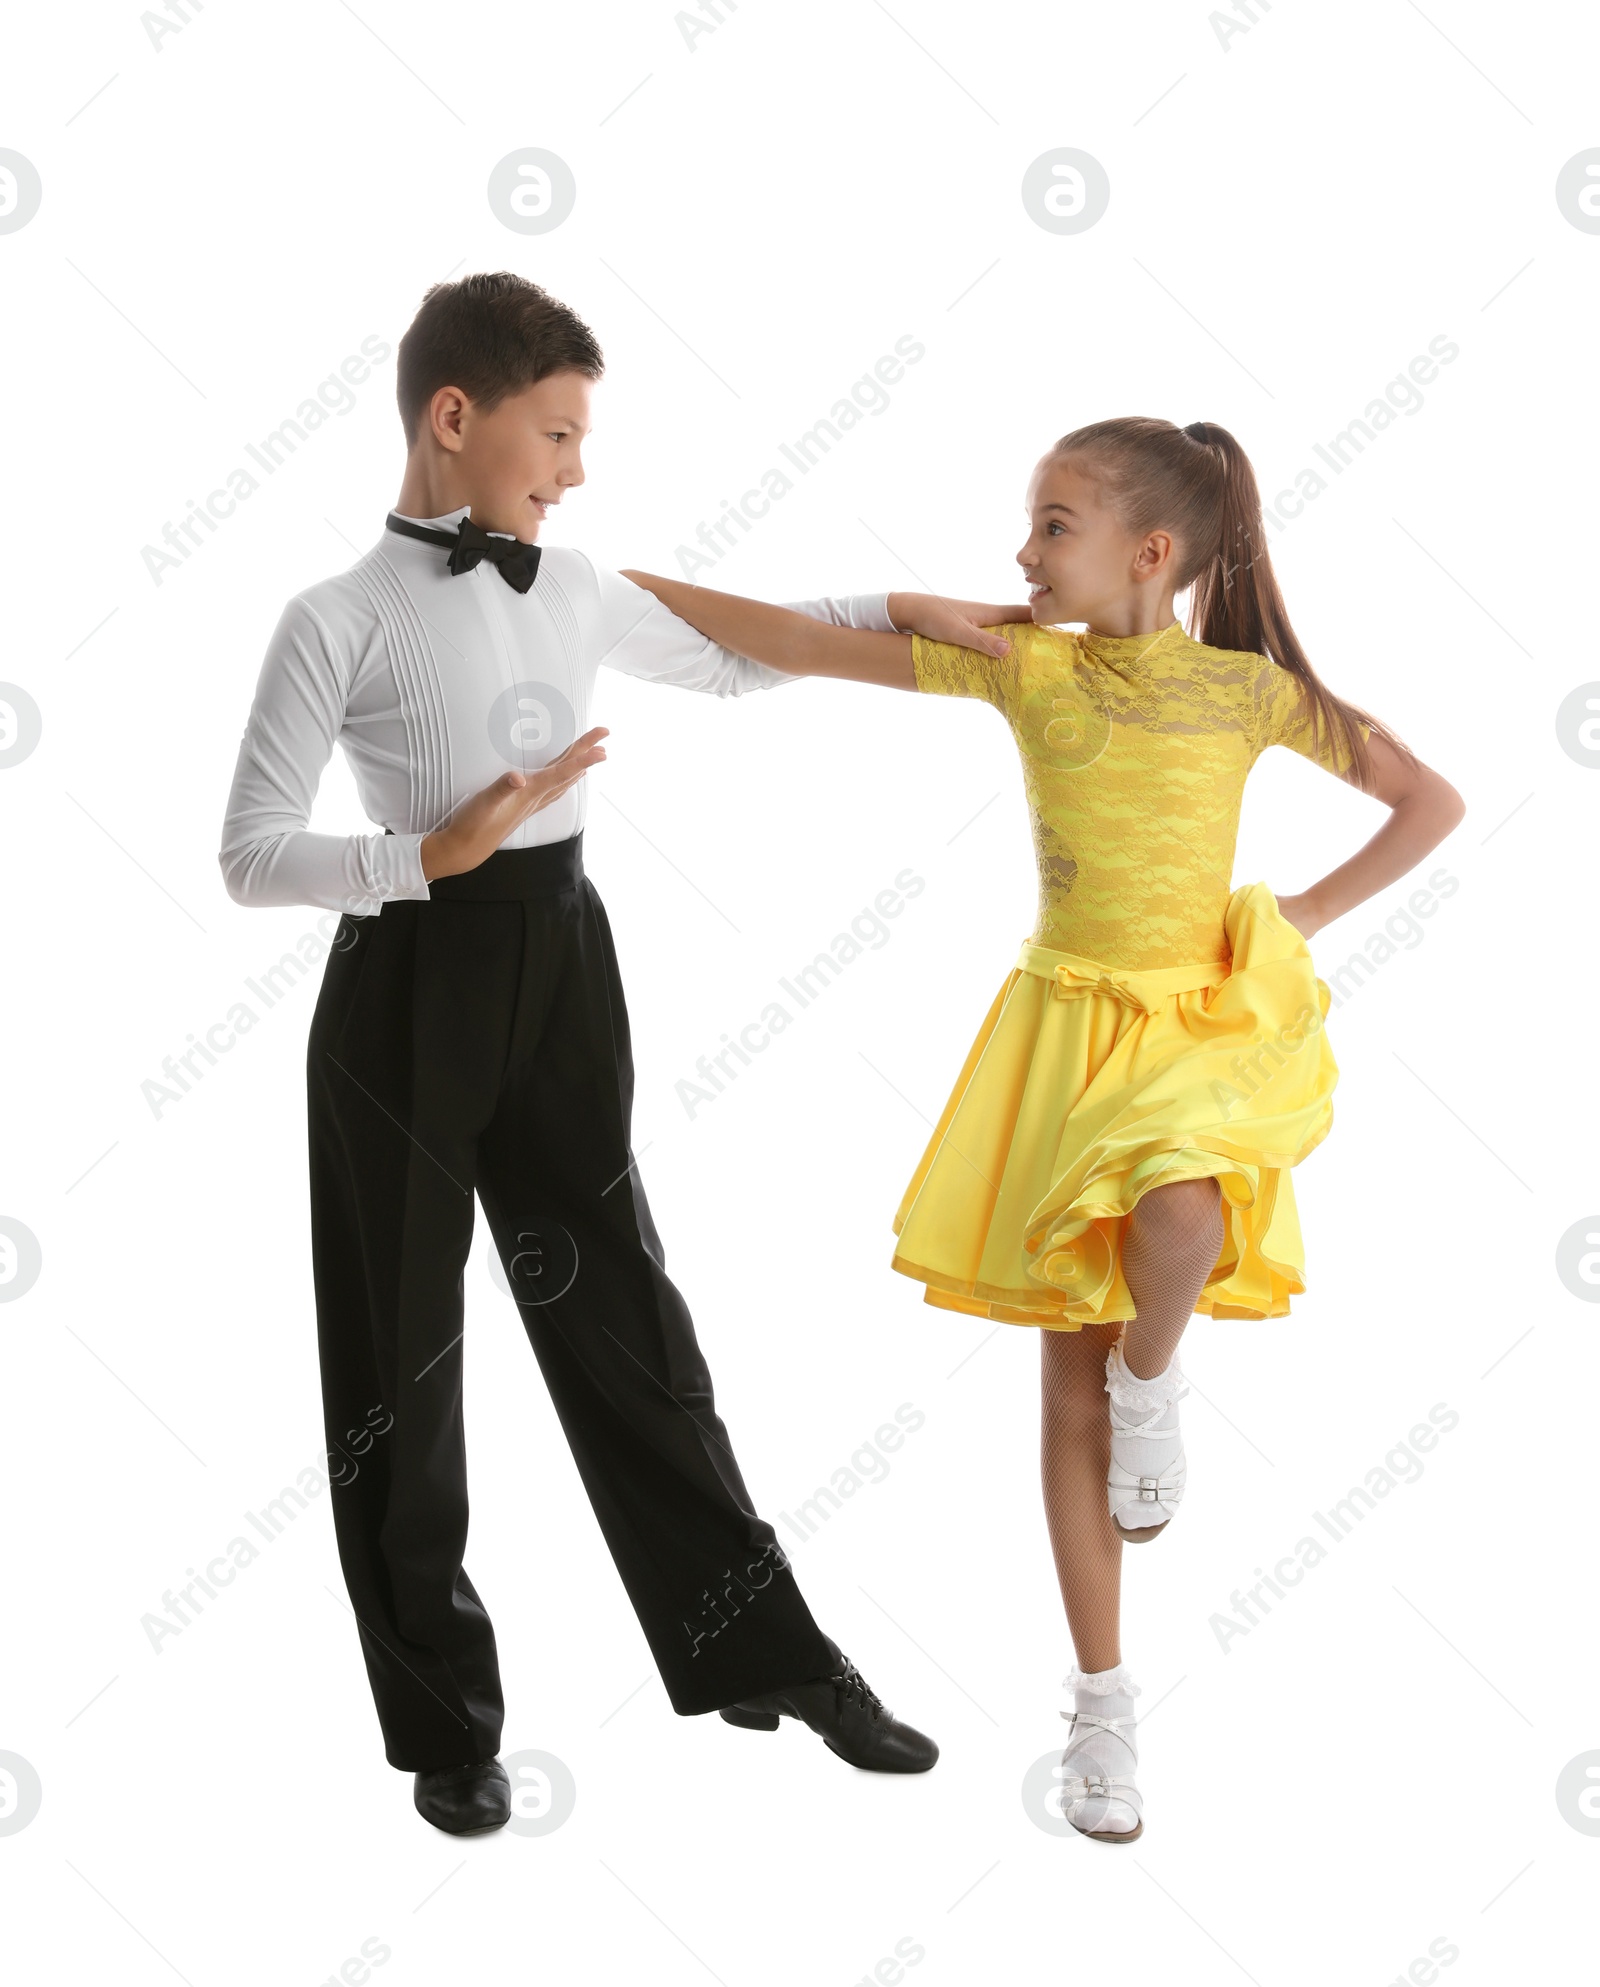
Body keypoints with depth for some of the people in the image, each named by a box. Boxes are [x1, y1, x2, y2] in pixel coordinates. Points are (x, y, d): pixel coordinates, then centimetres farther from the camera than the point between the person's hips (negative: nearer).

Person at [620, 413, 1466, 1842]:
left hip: (1205, 1021, -2)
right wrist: (620, 580, -2)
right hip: (1067, 1027, 2)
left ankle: (1155, 1381, 0)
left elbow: (1432, 800, 3)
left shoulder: (1249, 685, -4)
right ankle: (1103, 1700, 17)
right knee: (1068, 1379, 4)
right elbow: (798, 645, 0)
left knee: (1179, 1220, -37)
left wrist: (1309, 911, -3)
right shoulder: (1021, 664, -1)